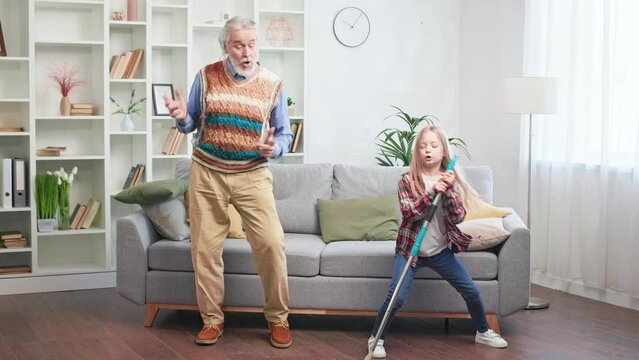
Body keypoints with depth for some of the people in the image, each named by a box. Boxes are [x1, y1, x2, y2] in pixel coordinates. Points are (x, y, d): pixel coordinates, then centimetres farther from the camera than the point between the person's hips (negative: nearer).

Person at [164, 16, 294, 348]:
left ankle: (278, 318, 6)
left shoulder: (272, 84, -1)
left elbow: (285, 135, 6)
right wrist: (182, 118, -13)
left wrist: (274, 147, -15)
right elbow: (192, 125, 9)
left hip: (252, 176, -1)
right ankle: (212, 319, 21)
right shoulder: (206, 77, 0)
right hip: (207, 174, 1)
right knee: (204, 248, 5)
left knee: (271, 243, -12)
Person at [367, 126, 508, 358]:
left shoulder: (451, 181, 0)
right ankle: (376, 338, 4)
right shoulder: (408, 179, -8)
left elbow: (458, 218, -10)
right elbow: (409, 213, -21)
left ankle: (483, 332, 31)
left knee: (472, 291, 7)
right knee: (396, 297, -16)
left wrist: (448, 190, -24)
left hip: (441, 250, 3)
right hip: (410, 249, -3)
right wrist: (432, 192, -30)